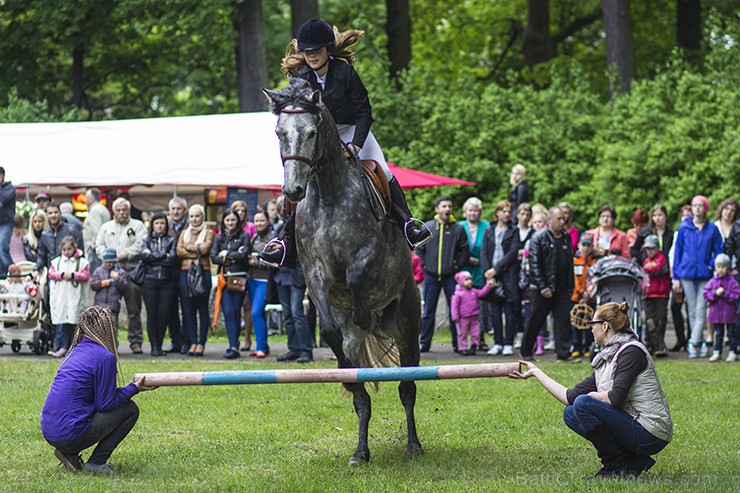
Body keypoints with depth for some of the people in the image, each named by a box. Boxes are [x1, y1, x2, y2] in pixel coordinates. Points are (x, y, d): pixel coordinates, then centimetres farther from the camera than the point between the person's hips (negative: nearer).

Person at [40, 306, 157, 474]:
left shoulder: (78, 351, 16)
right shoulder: (105, 357, -10)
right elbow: (105, 404, -7)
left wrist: (133, 386, 22)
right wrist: (134, 388, 6)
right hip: (70, 434, -8)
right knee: (130, 409, 6)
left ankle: (69, 453, 12)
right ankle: (95, 463, 1)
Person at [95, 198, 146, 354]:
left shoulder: (138, 226, 9)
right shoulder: (106, 227, 21)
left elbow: (140, 245, -4)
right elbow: (99, 245, 14)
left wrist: (123, 255, -12)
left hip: (131, 271, -3)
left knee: (134, 310, -3)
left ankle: (136, 342, 0)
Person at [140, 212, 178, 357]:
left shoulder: (171, 240, 11)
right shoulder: (147, 241, 13)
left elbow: (173, 258, -5)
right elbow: (144, 257, -5)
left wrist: (153, 257, -2)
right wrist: (163, 254, -4)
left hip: (167, 281, 0)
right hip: (150, 282, 0)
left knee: (164, 315, -4)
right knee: (152, 315, -3)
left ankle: (159, 346, 7)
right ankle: (153, 346, 1)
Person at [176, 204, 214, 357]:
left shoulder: (208, 233, 6)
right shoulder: (184, 233, 17)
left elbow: (204, 248, -11)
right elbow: (179, 251, 2)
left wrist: (188, 246, 0)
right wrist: (196, 252, -8)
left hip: (203, 273, -4)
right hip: (185, 272, 4)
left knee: (202, 309, -2)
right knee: (188, 310, 3)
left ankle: (201, 343, 1)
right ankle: (193, 342, 9)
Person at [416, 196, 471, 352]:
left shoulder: (458, 229, 2)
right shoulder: (427, 227, 5)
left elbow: (465, 252, 5)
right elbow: (419, 249, 10)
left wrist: (457, 266, -3)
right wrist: (424, 265, 2)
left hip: (450, 276, -1)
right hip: (431, 276, 1)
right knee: (428, 311, 5)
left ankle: (458, 343, 8)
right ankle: (424, 343, 10)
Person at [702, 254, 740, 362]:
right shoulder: (712, 282, 3)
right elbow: (706, 295, 0)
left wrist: (725, 294, -19)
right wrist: (715, 293, -17)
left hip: (729, 312, -3)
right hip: (716, 311, 3)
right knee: (718, 333, 10)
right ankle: (717, 352, 15)